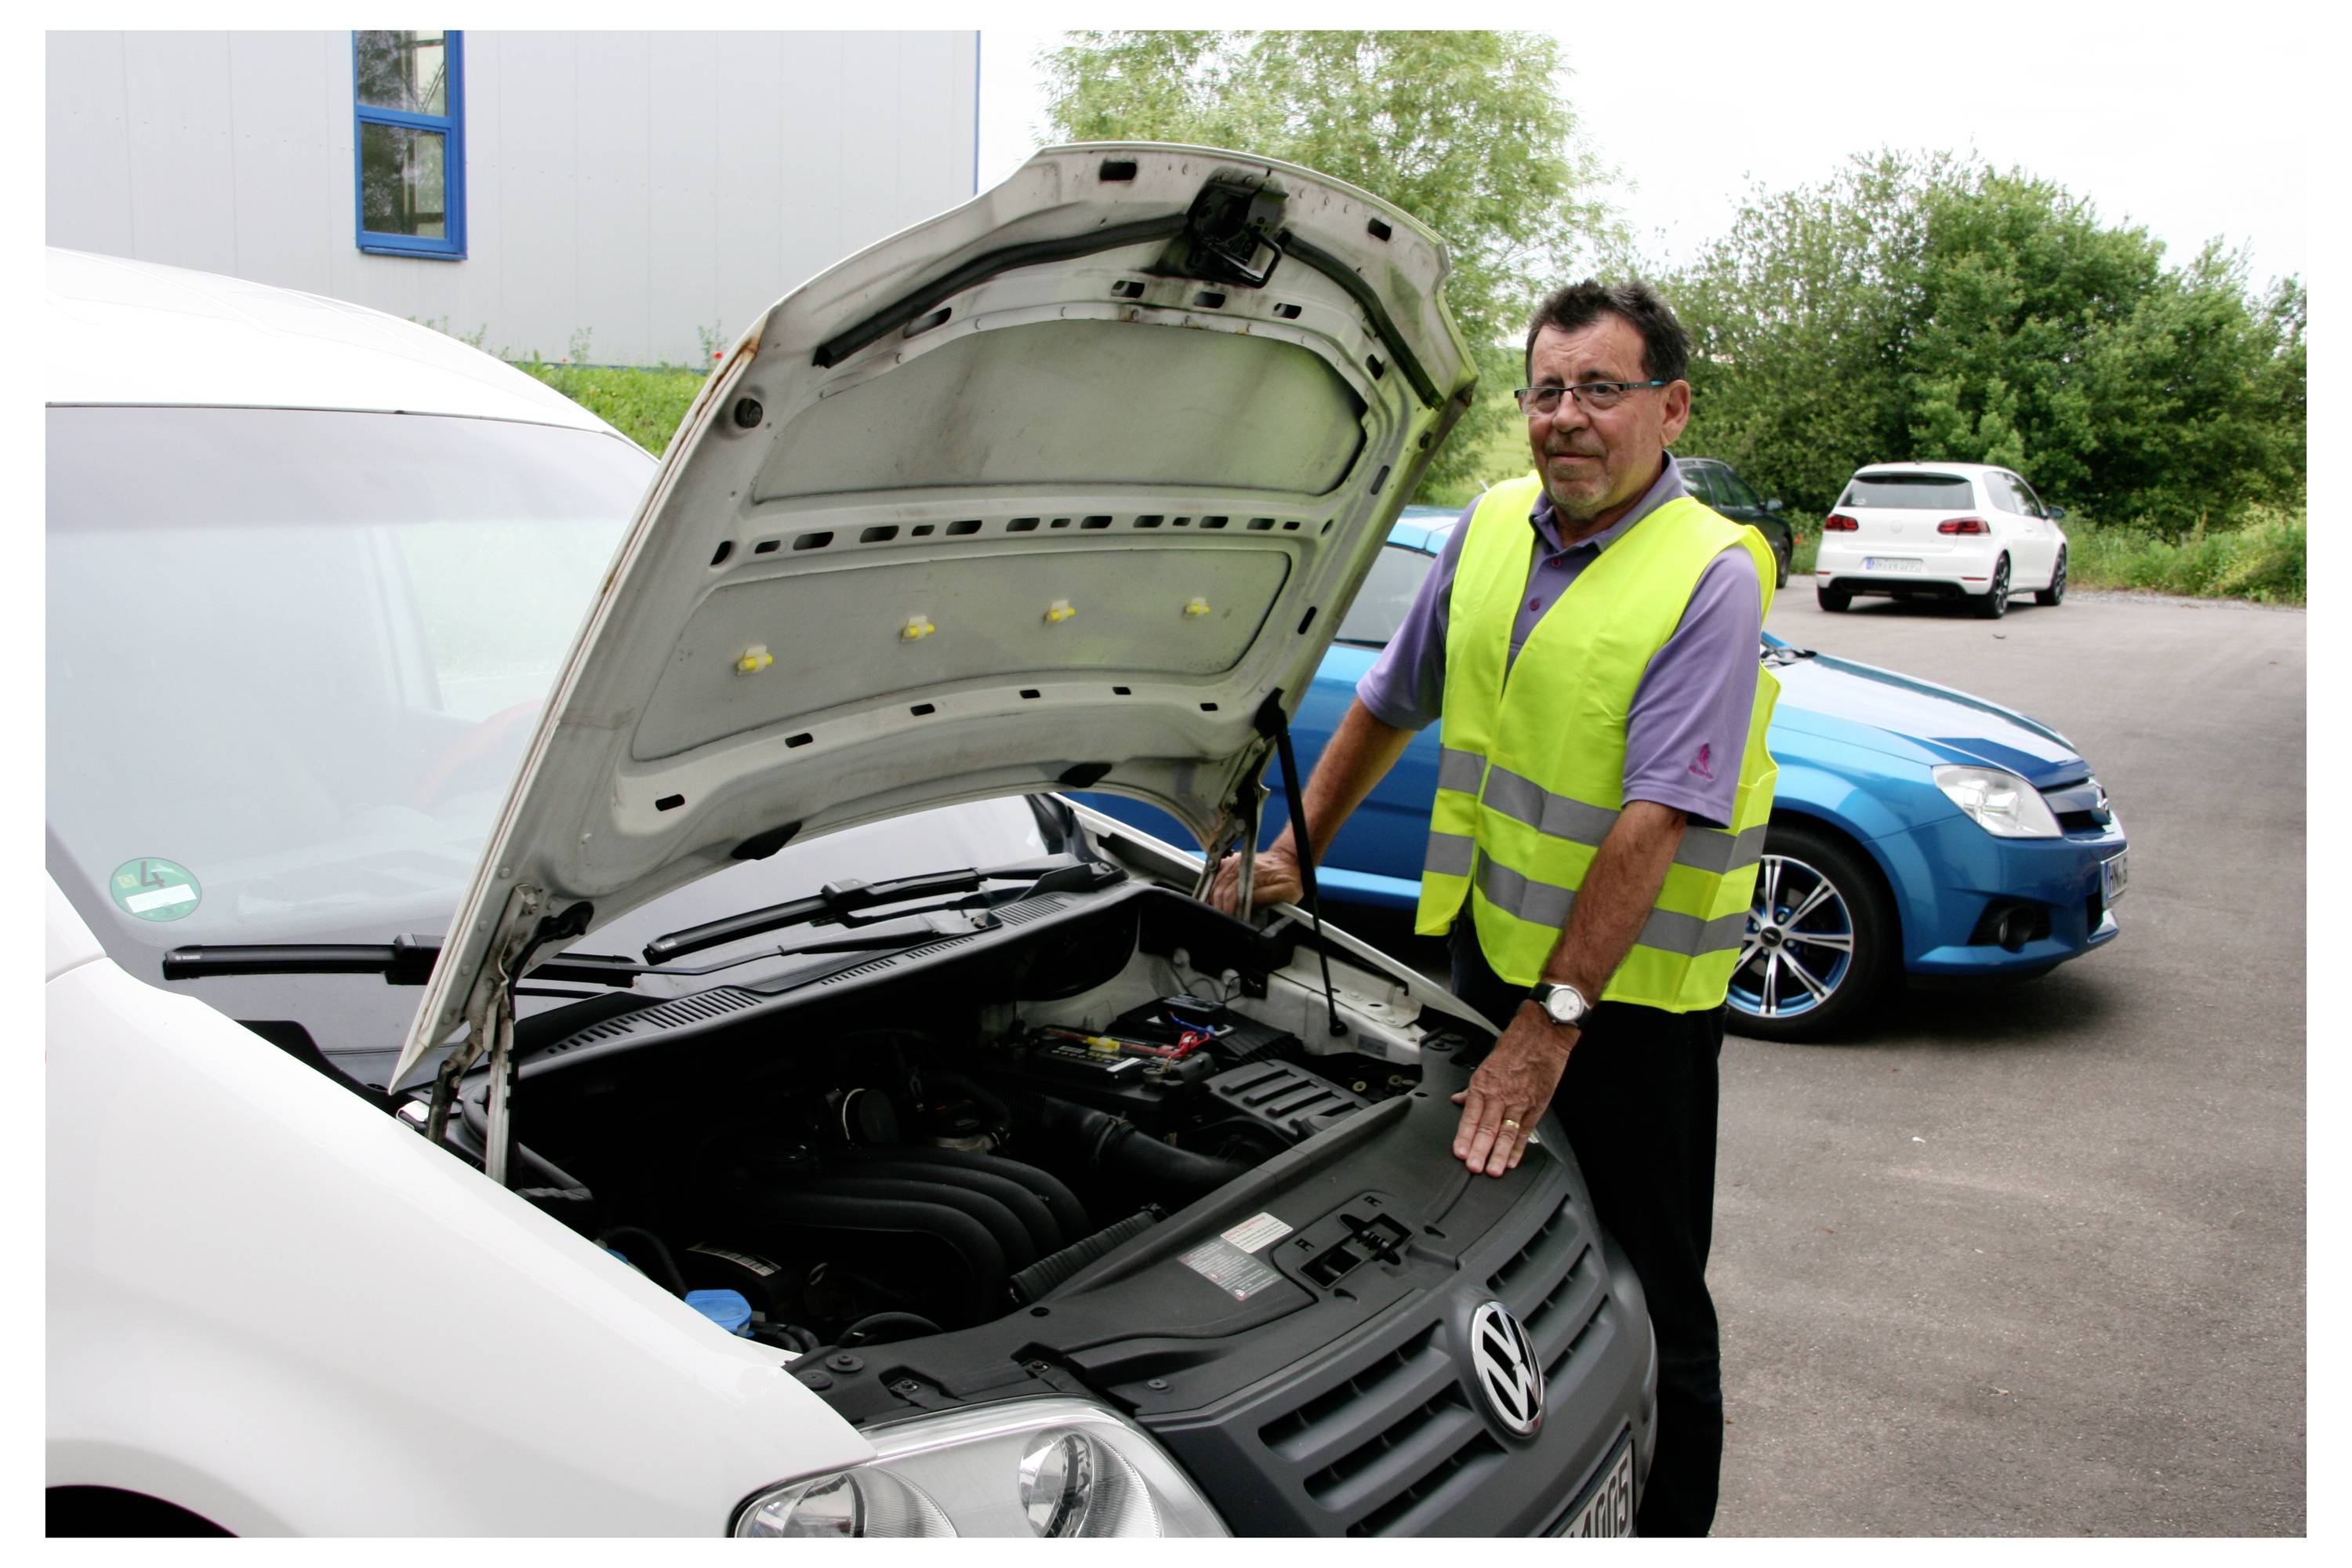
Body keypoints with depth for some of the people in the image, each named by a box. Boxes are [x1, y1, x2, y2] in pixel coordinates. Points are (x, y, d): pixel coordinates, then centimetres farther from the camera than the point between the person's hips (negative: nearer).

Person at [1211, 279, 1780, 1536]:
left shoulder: (1709, 578, -16)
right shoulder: (1490, 530, 4)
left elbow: (1651, 822, -23)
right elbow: (1392, 699, 17)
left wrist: (1550, 1024, -25)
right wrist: (1295, 850, 15)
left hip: (1632, 987, -6)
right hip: (1489, 943, 6)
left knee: (1641, 1292, 4)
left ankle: (1668, 1530, 23)